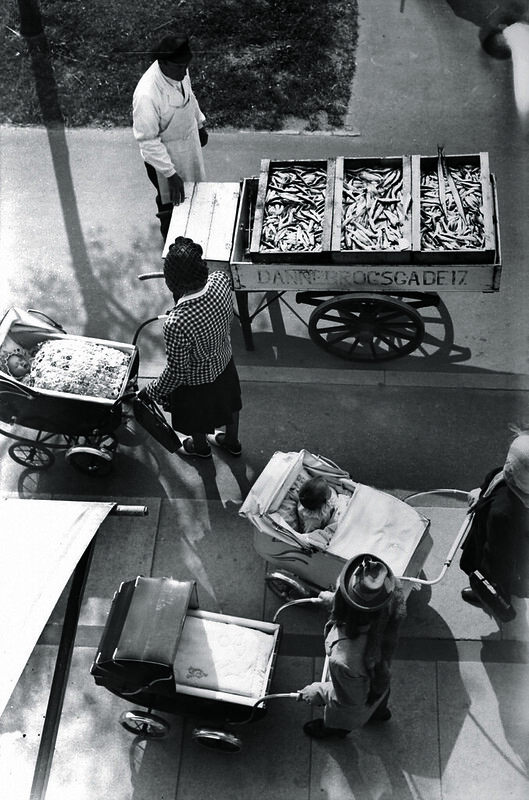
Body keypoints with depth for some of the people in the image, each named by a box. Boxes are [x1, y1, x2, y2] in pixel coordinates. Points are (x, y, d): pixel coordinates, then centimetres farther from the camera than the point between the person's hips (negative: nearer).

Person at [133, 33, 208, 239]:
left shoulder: (179, 72, -14)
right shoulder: (147, 95, -38)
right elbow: (147, 141, -31)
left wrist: (200, 125, 18)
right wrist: (171, 174, -31)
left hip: (189, 138, 7)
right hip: (164, 153, -7)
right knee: (171, 202, 16)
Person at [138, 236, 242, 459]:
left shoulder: (176, 324, -44)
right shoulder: (221, 280, -28)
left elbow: (176, 372, -27)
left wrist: (152, 391, -9)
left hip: (197, 381, -5)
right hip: (224, 360, 5)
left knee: (196, 416, 28)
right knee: (228, 401, 33)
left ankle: (200, 447, 61)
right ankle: (232, 441, 62)